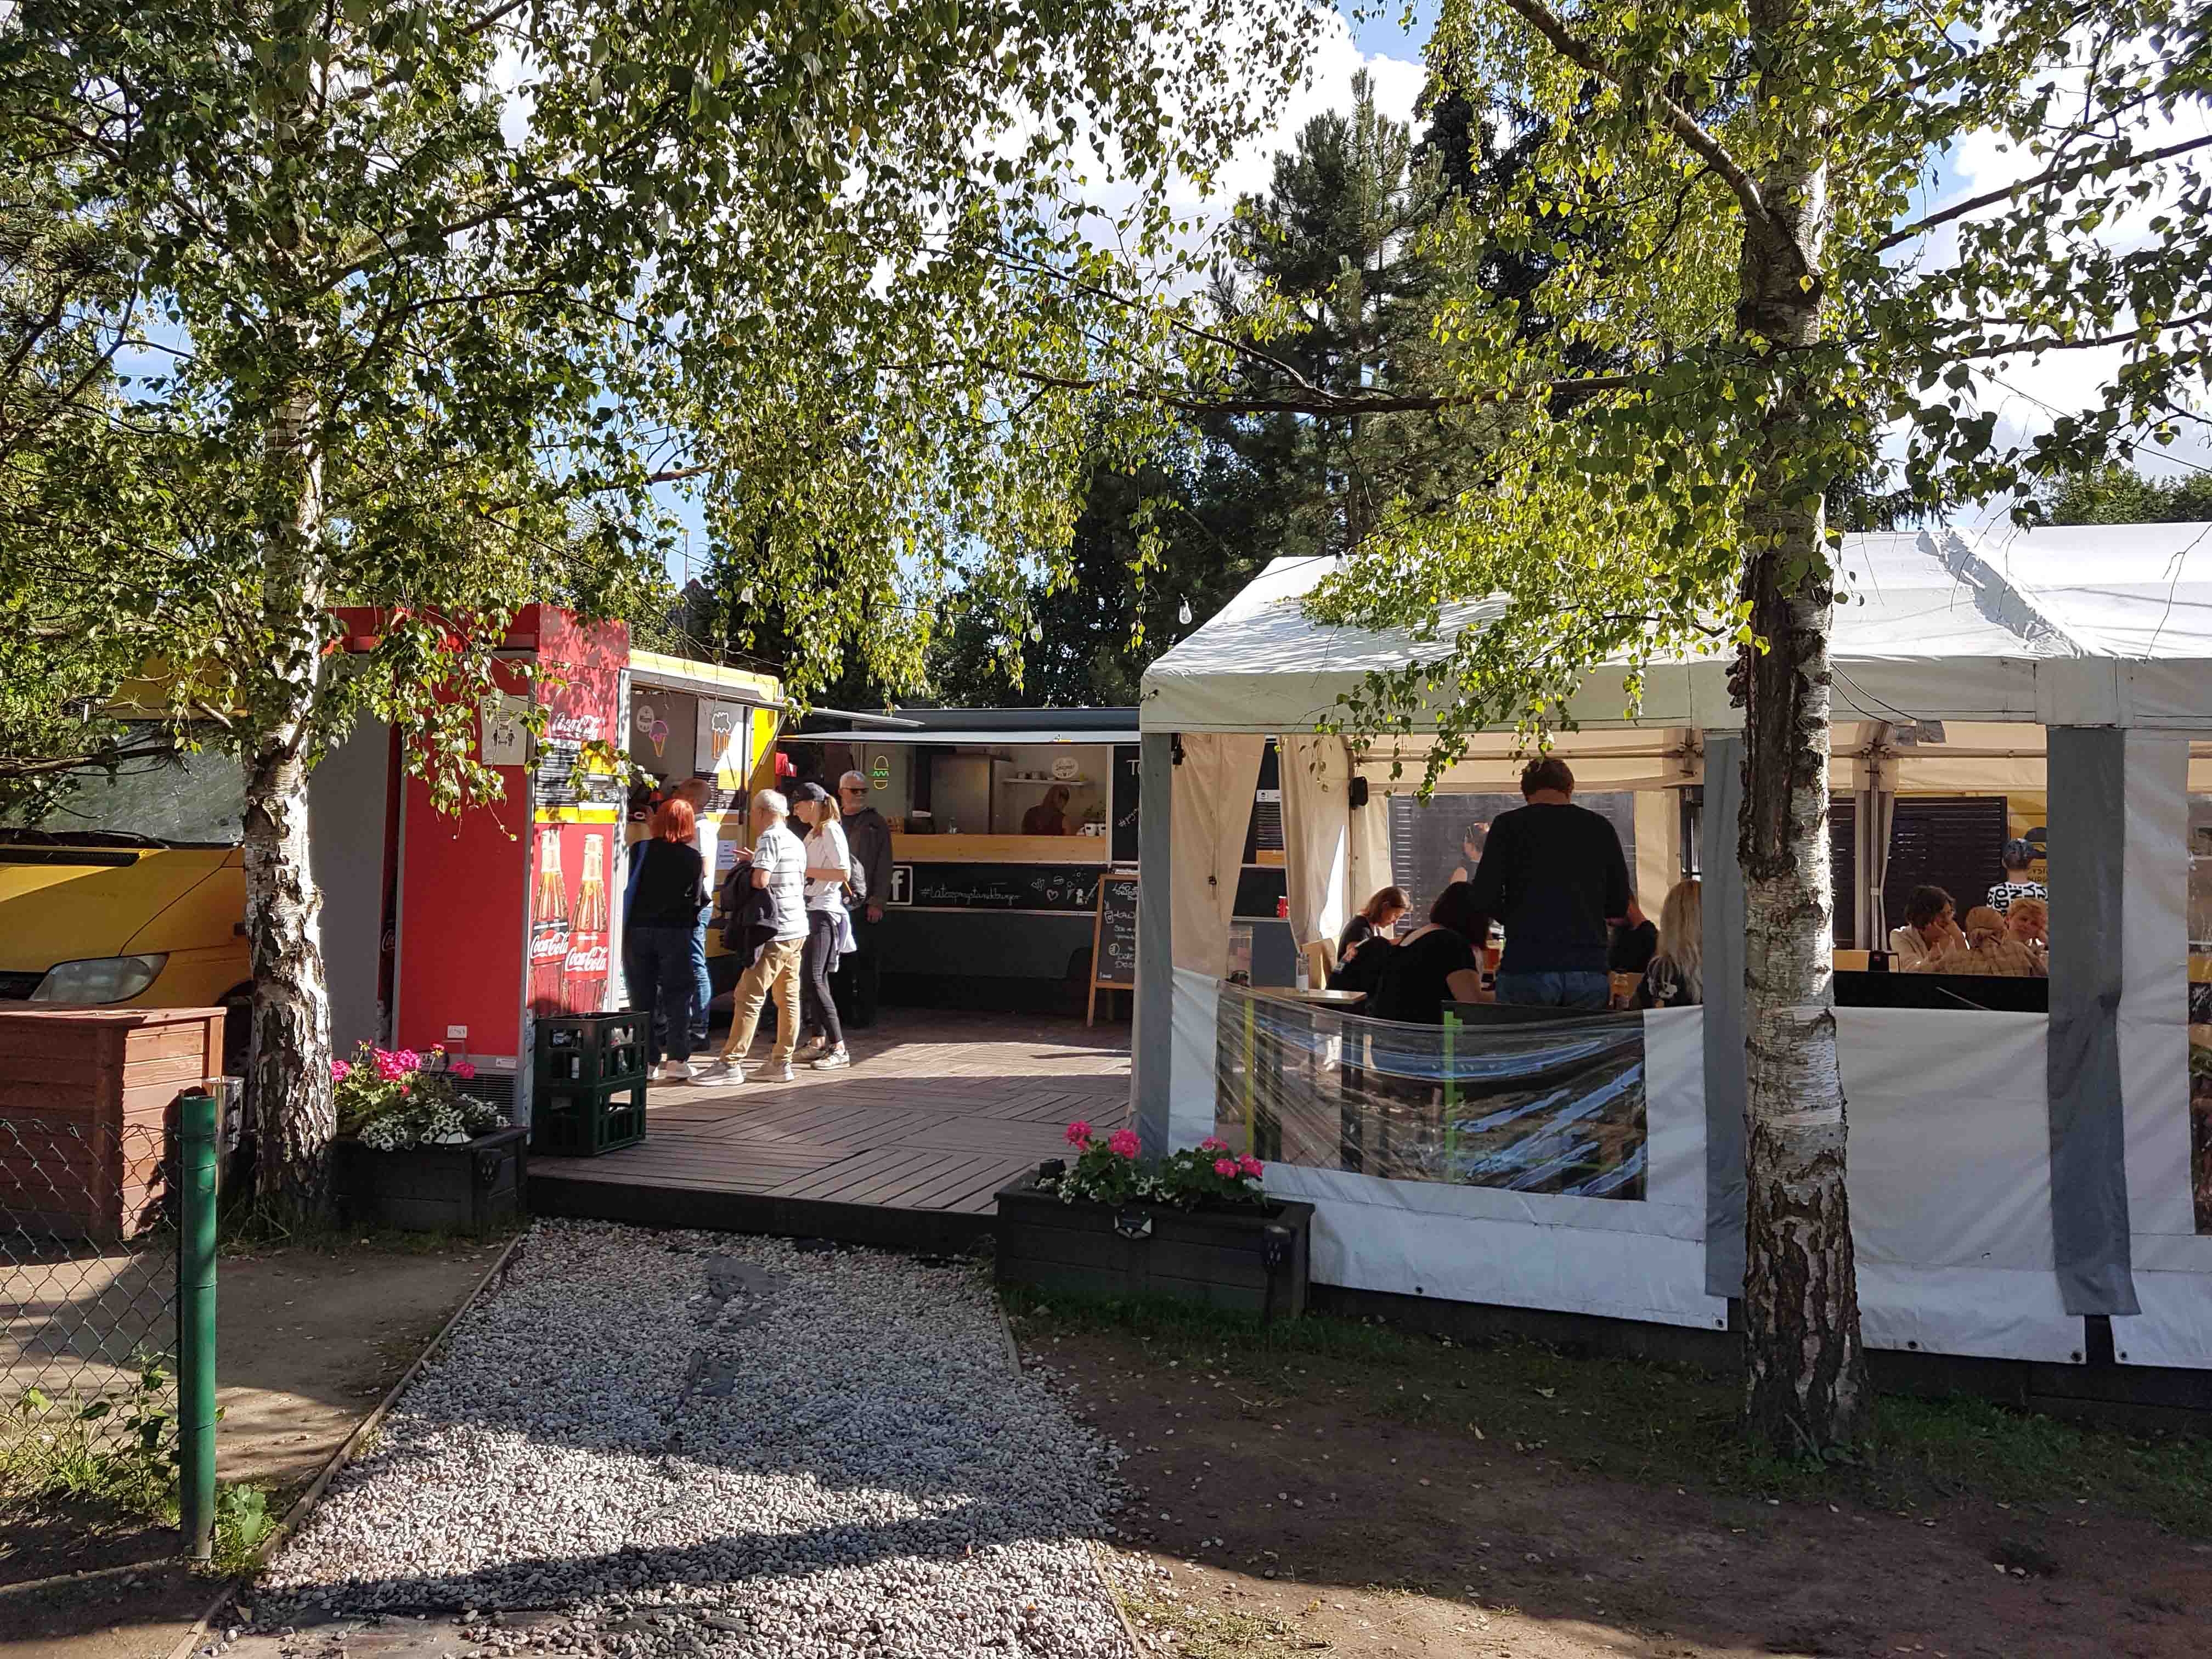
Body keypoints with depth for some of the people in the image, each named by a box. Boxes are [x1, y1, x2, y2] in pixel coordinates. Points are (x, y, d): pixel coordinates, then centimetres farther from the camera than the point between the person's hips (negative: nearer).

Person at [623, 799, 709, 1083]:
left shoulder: (641, 850, -1)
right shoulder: (693, 858, -4)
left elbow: (628, 887, 0)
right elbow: (698, 899, -4)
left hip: (638, 929, 2)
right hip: (675, 931, -2)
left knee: (642, 996, 9)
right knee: (677, 995, 5)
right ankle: (677, 1060, 1)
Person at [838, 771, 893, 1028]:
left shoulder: (875, 823, 7)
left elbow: (884, 865, 2)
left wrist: (877, 902, -7)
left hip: (865, 903, -2)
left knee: (867, 959, -2)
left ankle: (865, 1013, 3)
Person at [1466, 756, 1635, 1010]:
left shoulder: (1509, 825, 0)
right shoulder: (1600, 828, 8)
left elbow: (1484, 901, -4)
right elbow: (1619, 906, 11)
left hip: (1526, 969, -2)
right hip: (1589, 969, 2)